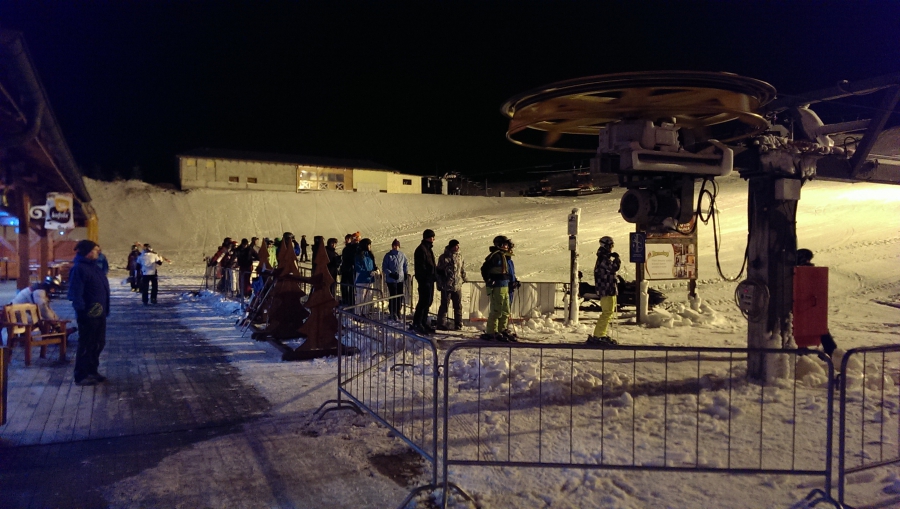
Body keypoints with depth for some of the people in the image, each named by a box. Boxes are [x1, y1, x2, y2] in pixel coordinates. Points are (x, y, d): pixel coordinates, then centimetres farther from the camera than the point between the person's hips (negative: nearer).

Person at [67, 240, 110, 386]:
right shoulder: (79, 268, -16)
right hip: (88, 314, -10)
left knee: (98, 343, 17)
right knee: (86, 345, -1)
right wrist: (82, 309, -27)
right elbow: (75, 292, -23)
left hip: (99, 313, 10)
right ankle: (81, 376, 9)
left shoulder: (92, 266, 14)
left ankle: (92, 371, 29)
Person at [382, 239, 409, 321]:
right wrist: (391, 274, -16)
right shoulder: (388, 255, -5)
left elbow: (406, 264, 18)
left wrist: (406, 273, 6)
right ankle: (393, 313, 5)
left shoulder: (402, 255, 5)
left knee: (400, 296, 5)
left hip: (401, 279, 4)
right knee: (393, 296, -6)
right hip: (391, 280, -4)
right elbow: (384, 268, -4)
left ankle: (398, 312, 20)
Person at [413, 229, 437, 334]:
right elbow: (421, 266, -19)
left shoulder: (428, 249, 18)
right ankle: (417, 324, -3)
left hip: (430, 279, 10)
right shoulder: (421, 249, -13)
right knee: (424, 301, -9)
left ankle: (423, 323, 20)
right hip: (424, 280, -10)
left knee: (428, 301, 12)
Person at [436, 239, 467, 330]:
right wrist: (439, 284, -4)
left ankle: (458, 323, 18)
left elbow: (463, 269, 17)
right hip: (446, 286, -4)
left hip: (458, 285, 4)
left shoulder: (460, 256, 6)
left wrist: (464, 278, 13)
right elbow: (439, 271, -3)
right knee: (444, 305, 3)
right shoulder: (444, 257, -7)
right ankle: (441, 323, 13)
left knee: (458, 306, 9)